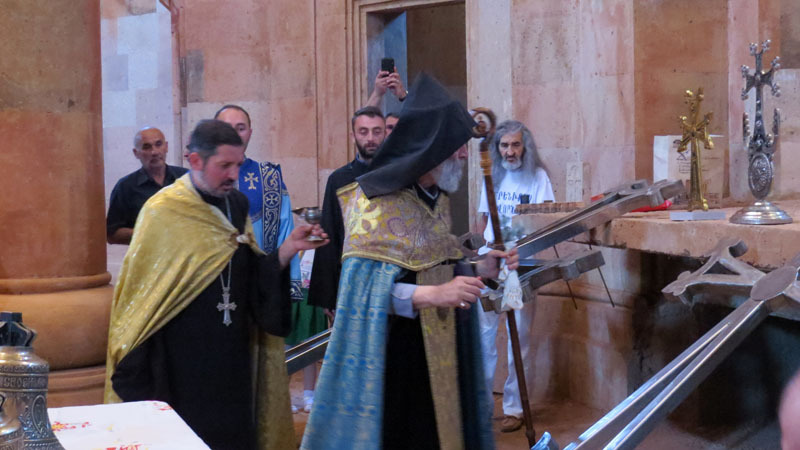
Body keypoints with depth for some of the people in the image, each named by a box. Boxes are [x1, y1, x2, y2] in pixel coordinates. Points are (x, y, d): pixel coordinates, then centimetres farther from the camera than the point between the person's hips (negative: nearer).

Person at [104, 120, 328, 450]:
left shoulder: (237, 206, 5)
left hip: (233, 353, 5)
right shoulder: (162, 211, -10)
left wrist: (288, 248, -10)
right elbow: (141, 288, -7)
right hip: (183, 361, -5)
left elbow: (255, 277, 7)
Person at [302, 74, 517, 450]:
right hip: (391, 352, -7)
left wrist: (481, 268, 2)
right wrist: (433, 295, -31)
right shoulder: (372, 201, -15)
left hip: (439, 349, 8)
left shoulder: (437, 200, 10)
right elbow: (364, 289, -22)